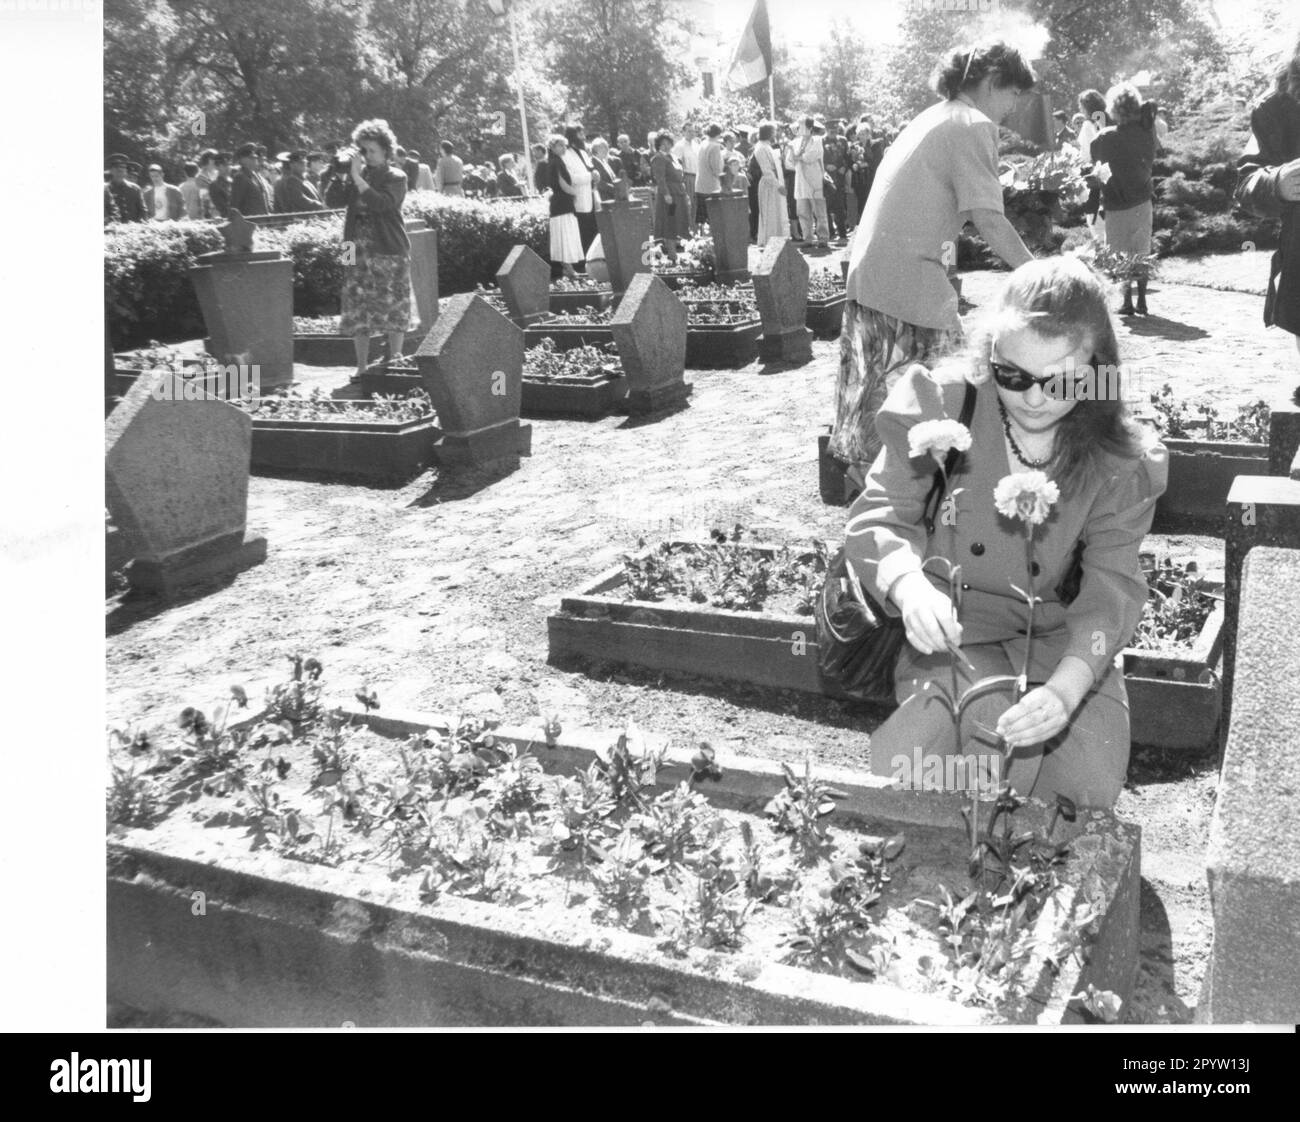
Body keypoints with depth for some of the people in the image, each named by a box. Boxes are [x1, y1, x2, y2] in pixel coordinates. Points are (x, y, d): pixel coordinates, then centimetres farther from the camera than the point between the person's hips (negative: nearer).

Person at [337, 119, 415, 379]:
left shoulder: (396, 177, -1)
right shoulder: (355, 173, 12)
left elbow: (382, 204, -19)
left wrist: (357, 177, -19)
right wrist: (342, 170, 0)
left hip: (389, 252, -4)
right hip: (358, 251, 4)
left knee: (393, 309, -2)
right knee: (357, 309, 3)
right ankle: (362, 366, 10)